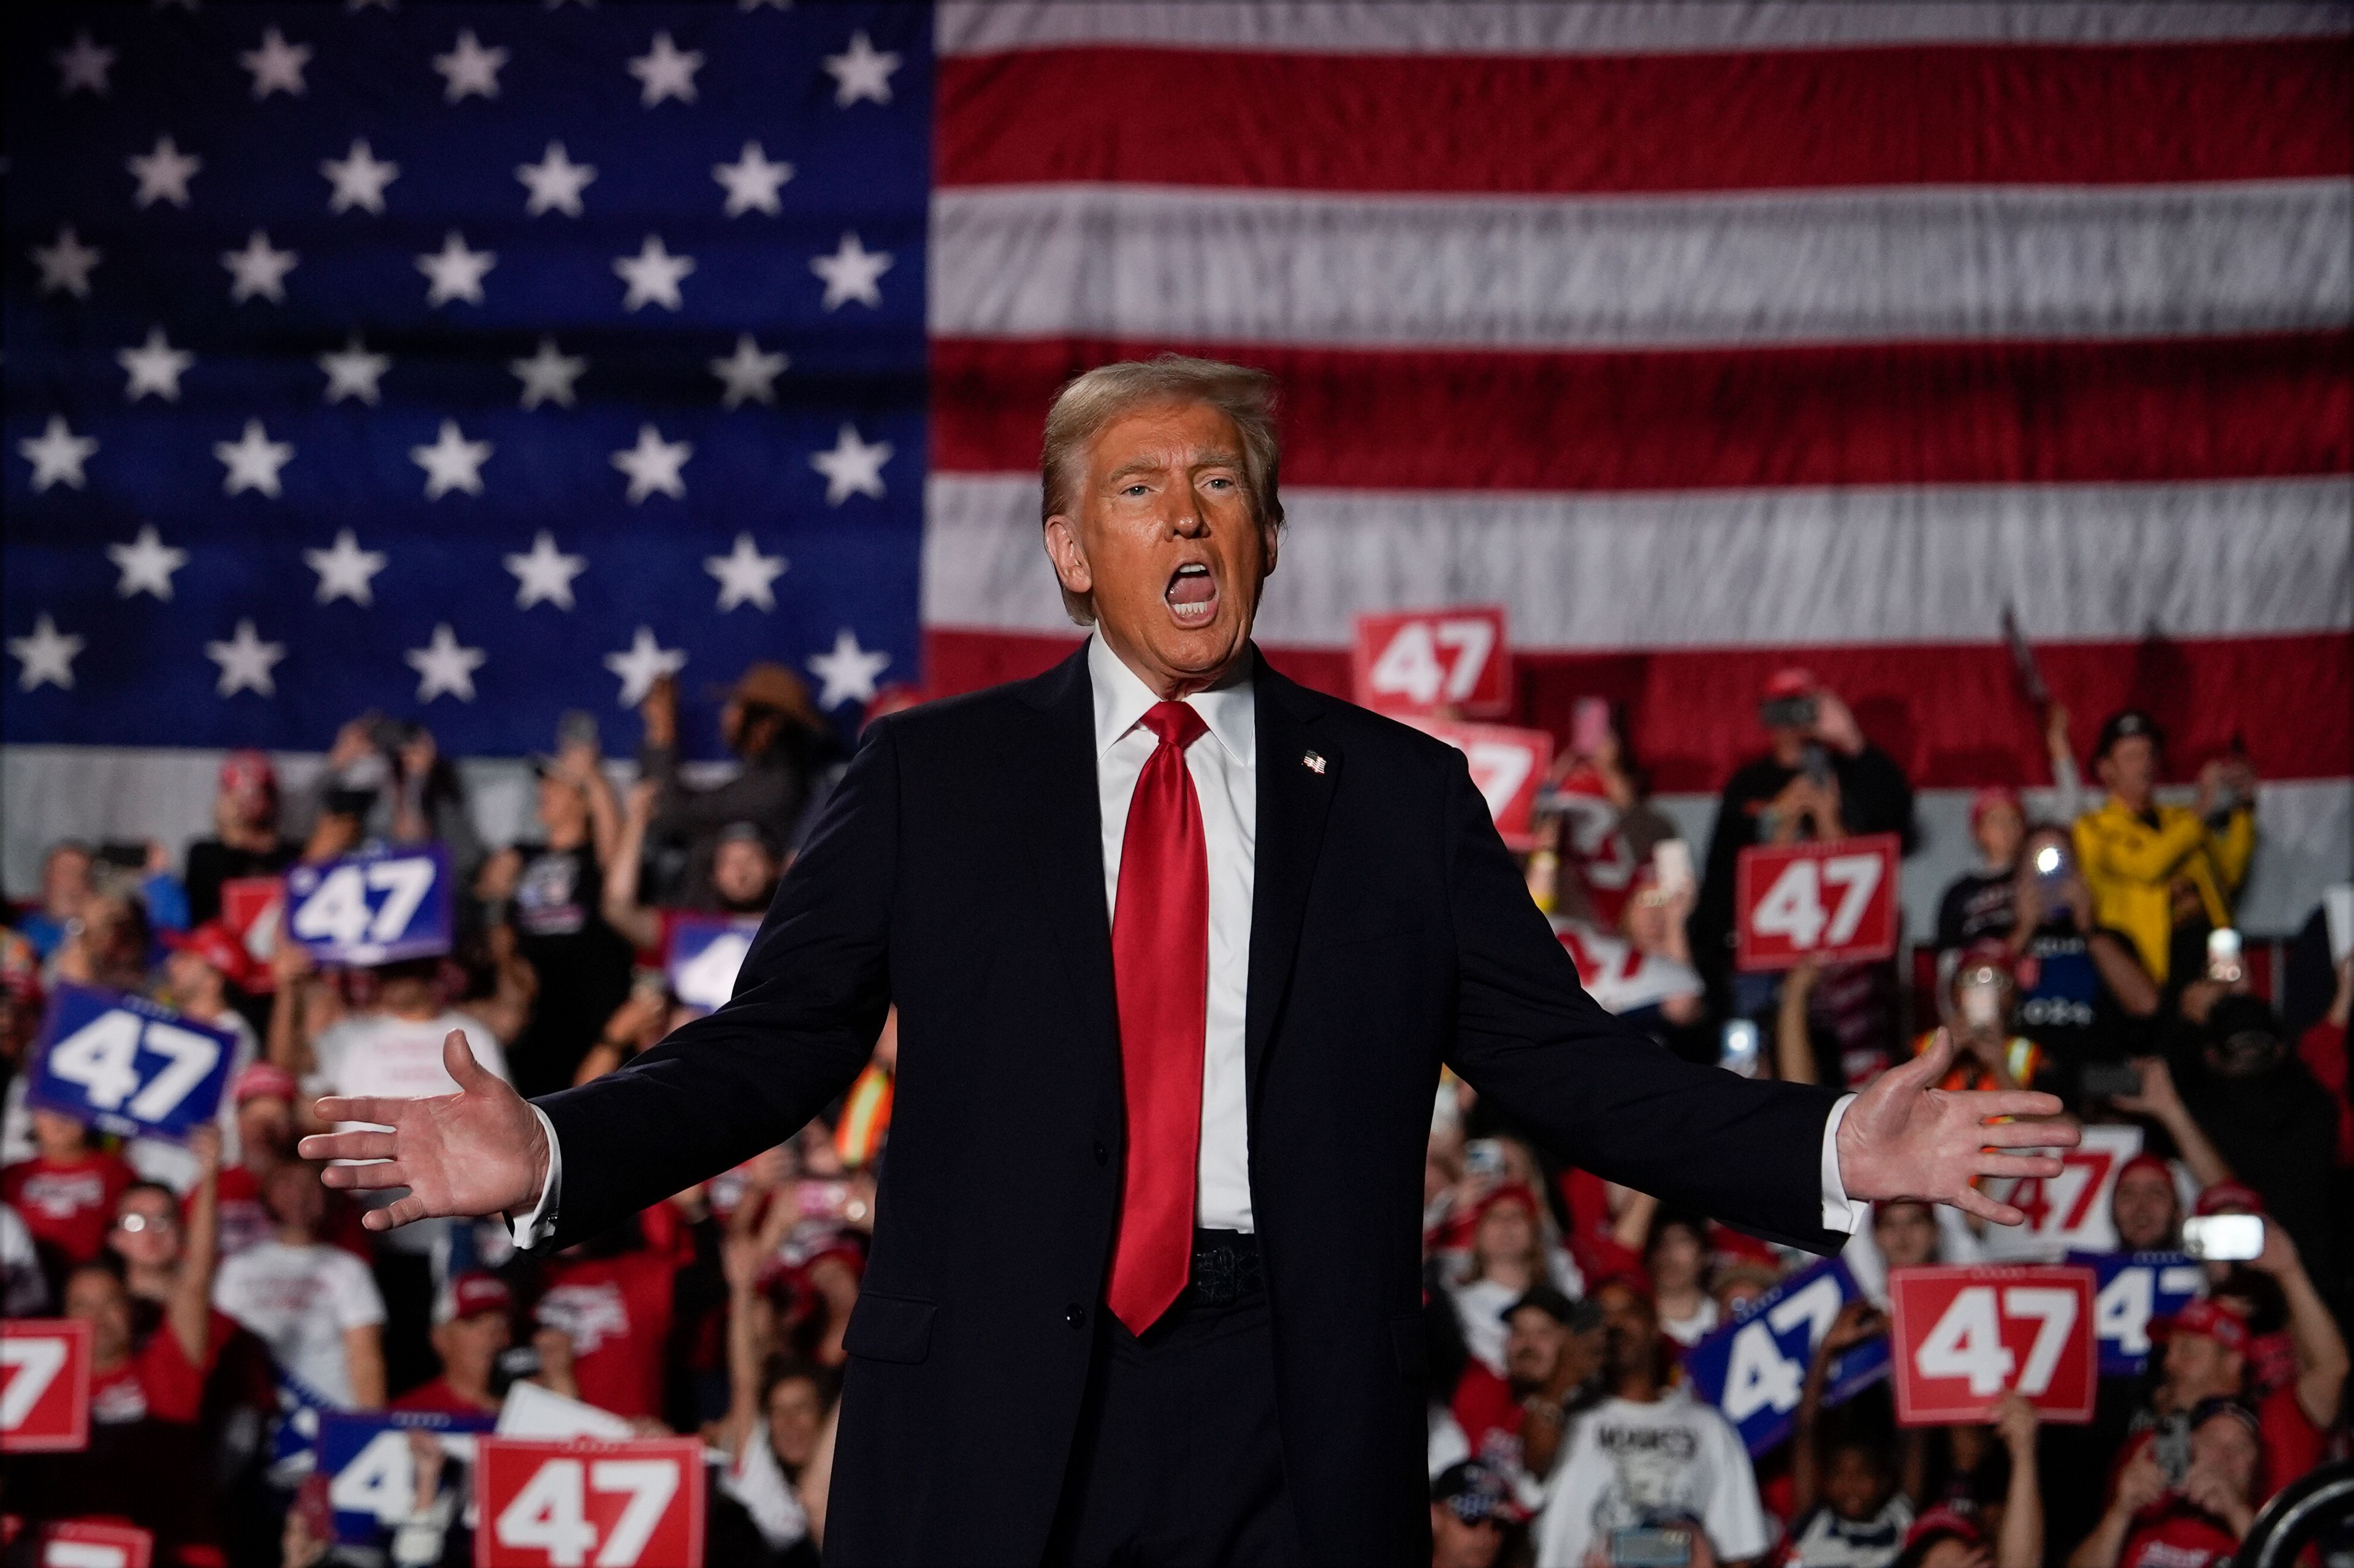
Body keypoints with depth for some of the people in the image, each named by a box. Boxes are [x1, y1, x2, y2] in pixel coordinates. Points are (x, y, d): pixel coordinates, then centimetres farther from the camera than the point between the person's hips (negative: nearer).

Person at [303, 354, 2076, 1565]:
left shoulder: (1402, 798, 10)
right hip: (996, 1424, -1)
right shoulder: (929, 781, 8)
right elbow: (770, 1047, 4)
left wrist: (1832, 1151, -5)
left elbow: (1571, 1065, 8)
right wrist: (550, 1151, -13)